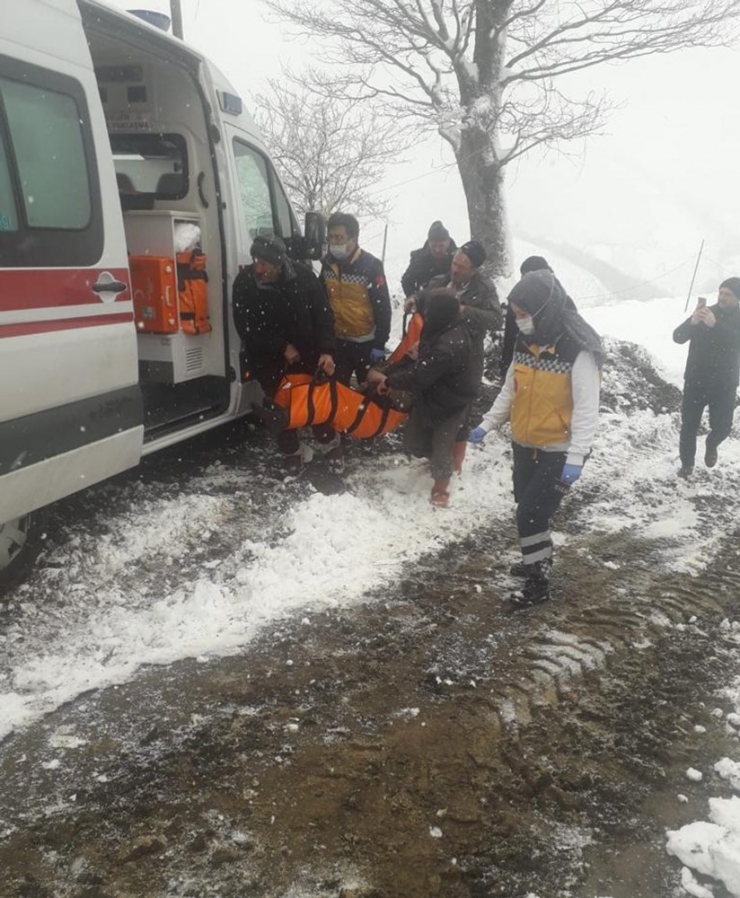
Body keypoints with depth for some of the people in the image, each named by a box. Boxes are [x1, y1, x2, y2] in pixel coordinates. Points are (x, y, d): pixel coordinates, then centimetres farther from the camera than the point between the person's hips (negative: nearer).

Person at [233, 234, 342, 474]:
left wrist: (326, 350, -20)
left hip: (305, 351, 0)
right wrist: (282, 347, -19)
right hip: (267, 356, 0)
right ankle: (293, 451, 25)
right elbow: (245, 327, -15)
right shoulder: (244, 282, -18)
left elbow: (323, 314, -10)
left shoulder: (303, 275, -16)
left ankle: (330, 442, 31)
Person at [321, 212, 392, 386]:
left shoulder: (371, 265, -16)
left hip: (366, 342, -5)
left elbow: (383, 307, -14)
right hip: (337, 341, 5)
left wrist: (380, 344, -14)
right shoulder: (327, 263, 0)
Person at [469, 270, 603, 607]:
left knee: (531, 513, -6)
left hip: (558, 452, -7)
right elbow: (509, 390, 11)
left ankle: (538, 581, 11)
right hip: (523, 445, 7)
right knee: (527, 507, 20)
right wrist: (487, 424, 6)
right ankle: (538, 559, 43)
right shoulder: (526, 343, 0)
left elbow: (587, 409, -24)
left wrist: (576, 457, -29)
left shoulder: (579, 352, -23)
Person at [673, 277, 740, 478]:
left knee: (722, 426, 0)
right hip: (695, 381, 1)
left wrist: (715, 325, -39)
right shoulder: (705, 312, 0)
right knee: (689, 425, 3)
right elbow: (678, 337, -10)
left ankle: (711, 444, 35)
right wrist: (692, 321, -31)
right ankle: (687, 464, 22)